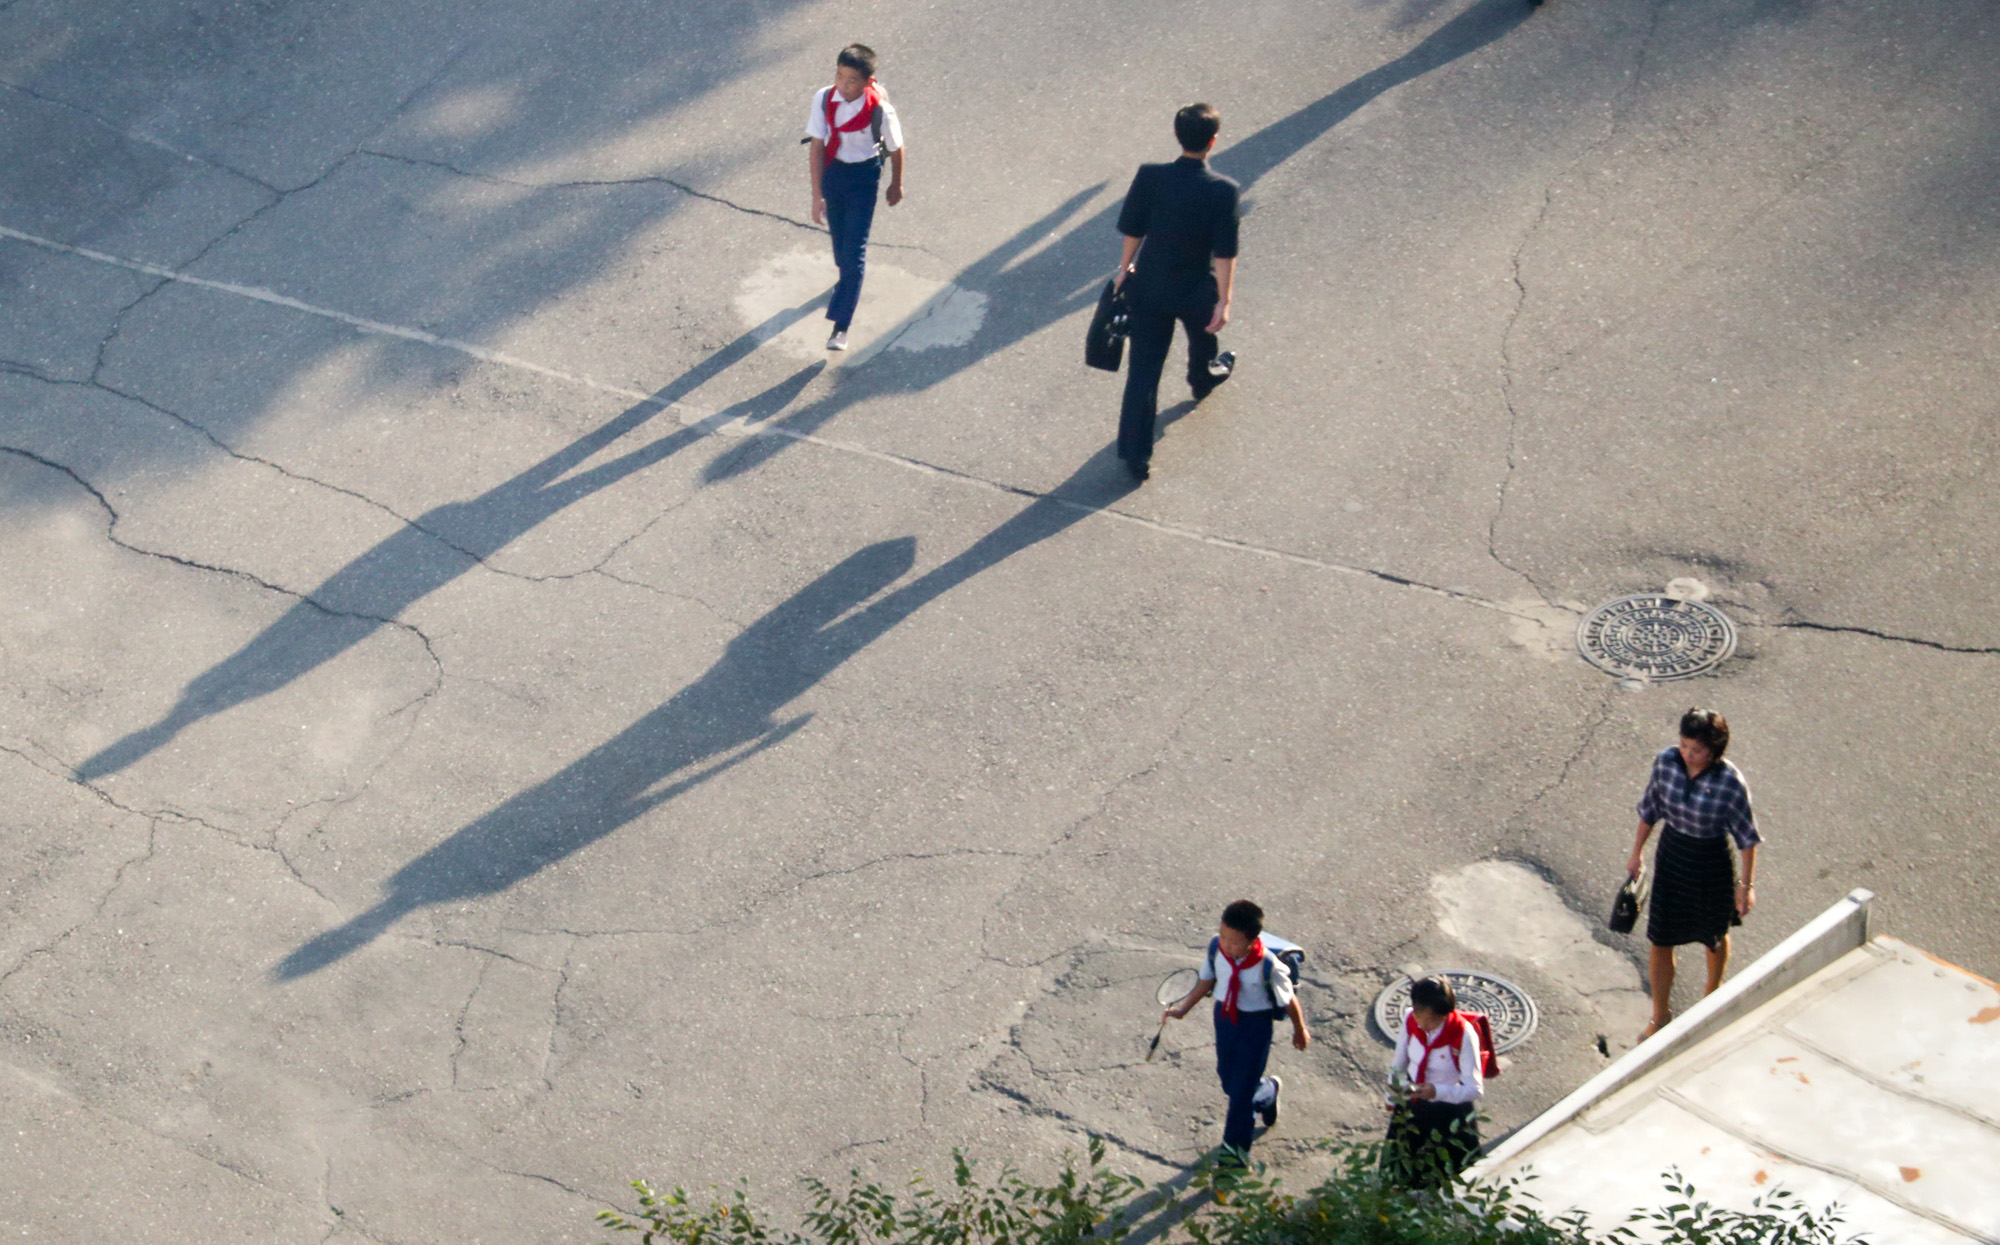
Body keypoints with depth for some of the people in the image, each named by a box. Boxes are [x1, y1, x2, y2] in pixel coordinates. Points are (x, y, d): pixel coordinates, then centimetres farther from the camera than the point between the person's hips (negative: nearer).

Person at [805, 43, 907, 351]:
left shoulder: (880, 110, -26)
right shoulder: (823, 99, -20)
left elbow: (896, 148, -8)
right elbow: (817, 146, -16)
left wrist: (896, 185, 6)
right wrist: (817, 196, -17)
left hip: (864, 177, -3)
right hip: (831, 169, 3)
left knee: (854, 250, -6)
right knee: (838, 236, 22)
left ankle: (840, 326, -4)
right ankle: (847, 280, 55)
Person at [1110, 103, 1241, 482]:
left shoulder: (1150, 178, -18)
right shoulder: (1223, 191, -22)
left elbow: (1131, 230, -5)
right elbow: (1225, 252, -18)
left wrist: (1125, 267, 12)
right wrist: (1224, 300, -8)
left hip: (1148, 290, 1)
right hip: (1196, 292, -1)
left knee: (1144, 370, 8)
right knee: (1203, 334, 34)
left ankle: (1135, 454, 11)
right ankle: (1203, 380, 66)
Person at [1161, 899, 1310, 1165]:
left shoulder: (1269, 967, -32)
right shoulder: (1216, 948, -20)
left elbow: (1289, 1001, -13)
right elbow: (1207, 981, 0)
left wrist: (1300, 1031, 3)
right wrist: (1182, 1008, -6)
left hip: (1255, 1024, -5)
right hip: (1224, 1015, 5)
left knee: (1242, 1086, 2)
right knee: (1227, 1076, 20)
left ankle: (1235, 1145, 26)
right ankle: (1268, 1090, 54)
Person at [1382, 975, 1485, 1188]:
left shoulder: (1463, 1035, -28)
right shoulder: (1411, 1022, -14)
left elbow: (1475, 1088, -26)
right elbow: (1398, 1065, 4)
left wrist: (1437, 1091, -39)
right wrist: (1393, 1097, 10)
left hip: (1449, 1111, -4)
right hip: (1413, 1106, 4)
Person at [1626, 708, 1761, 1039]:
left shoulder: (1730, 783, -26)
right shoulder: (1665, 761, -15)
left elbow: (1747, 837, -14)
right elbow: (1650, 809, 2)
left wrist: (1746, 884, -10)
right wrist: (1637, 851, 9)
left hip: (1711, 863, -3)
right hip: (1671, 854, 3)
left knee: (1715, 935, 22)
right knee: (1660, 939, 7)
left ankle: (1714, 989, 52)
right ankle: (1661, 1016, 25)